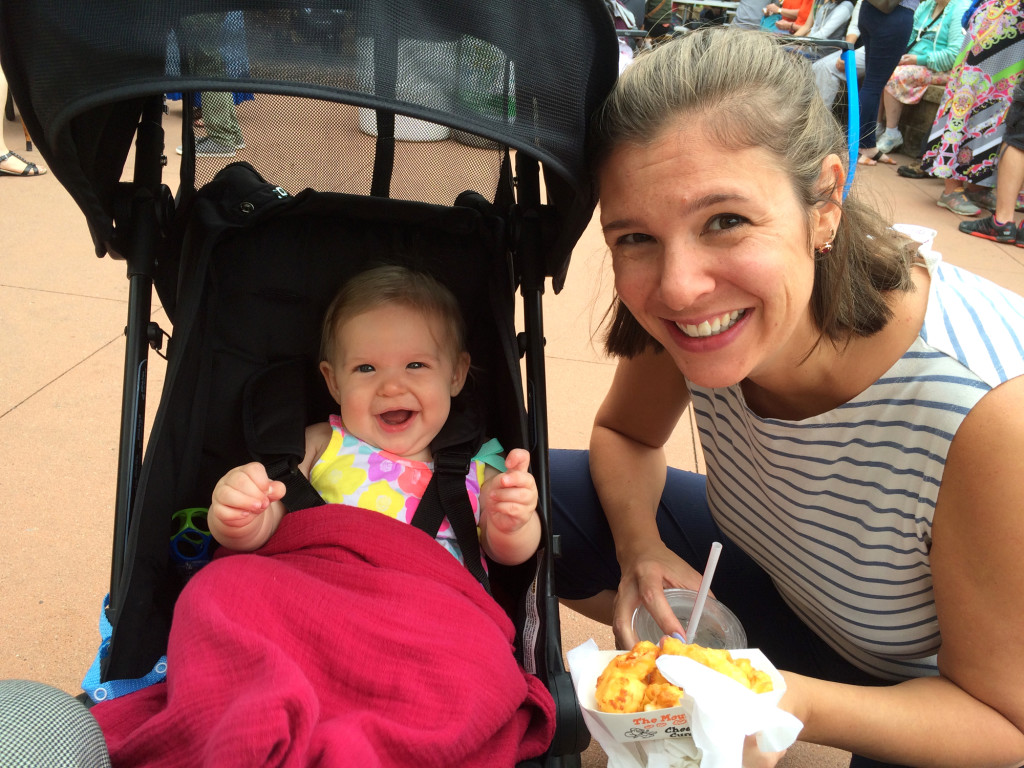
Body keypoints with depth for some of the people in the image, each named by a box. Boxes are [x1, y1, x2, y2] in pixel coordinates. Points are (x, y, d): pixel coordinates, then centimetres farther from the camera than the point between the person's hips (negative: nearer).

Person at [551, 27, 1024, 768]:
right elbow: (625, 435, -1)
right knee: (545, 493, -11)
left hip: (927, 691, -3)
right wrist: (642, 547, -22)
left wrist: (792, 705, -40)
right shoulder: (690, 309, -24)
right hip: (777, 585, 4)